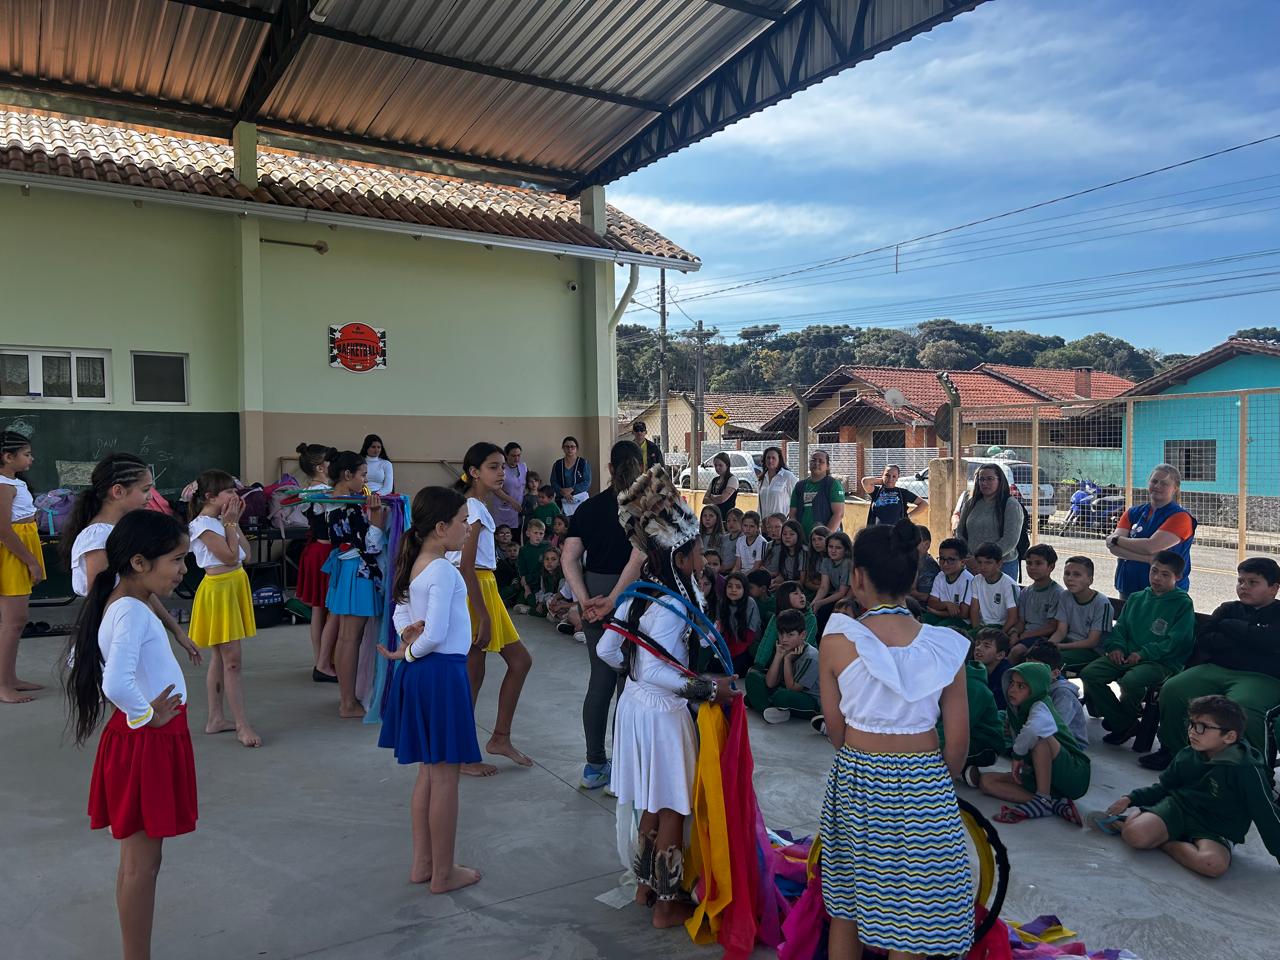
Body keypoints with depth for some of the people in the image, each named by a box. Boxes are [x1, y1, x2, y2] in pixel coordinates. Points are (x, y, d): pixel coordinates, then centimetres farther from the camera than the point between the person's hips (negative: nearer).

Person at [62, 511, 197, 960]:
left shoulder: (121, 604, 7)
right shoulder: (132, 612, -23)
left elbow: (78, 661, 18)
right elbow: (118, 684, -36)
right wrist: (146, 716, -18)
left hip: (149, 742, 10)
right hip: (144, 743, -10)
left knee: (137, 861, 18)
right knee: (142, 863, 2)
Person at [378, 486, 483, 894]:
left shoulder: (415, 564, 8)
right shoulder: (443, 570, -20)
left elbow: (400, 611, 18)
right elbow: (436, 635, -24)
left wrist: (408, 634, -2)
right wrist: (408, 653, -6)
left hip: (419, 673, 10)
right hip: (442, 673, -10)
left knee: (428, 770, 18)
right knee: (445, 775, 3)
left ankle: (421, 863, 29)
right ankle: (443, 872, 15)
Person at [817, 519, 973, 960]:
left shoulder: (836, 641, -11)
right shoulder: (945, 647, -7)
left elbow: (835, 727, -2)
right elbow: (958, 740, -2)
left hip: (855, 781, 0)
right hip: (923, 788, 0)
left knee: (845, 907, 18)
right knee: (905, 920, 13)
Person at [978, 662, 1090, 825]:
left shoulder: (1040, 706, -18)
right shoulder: (1013, 711, 5)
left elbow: (1034, 728, -41)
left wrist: (1018, 755, -26)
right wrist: (1018, 766, -3)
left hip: (1075, 776, -8)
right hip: (1041, 777, 8)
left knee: (1039, 735, -31)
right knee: (985, 781, -9)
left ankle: (1042, 800, -23)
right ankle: (1054, 804, -18)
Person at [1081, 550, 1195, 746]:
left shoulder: (1183, 604, -1)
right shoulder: (1136, 598, 18)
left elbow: (1176, 641, -10)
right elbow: (1119, 627, 22)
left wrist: (1143, 653, -14)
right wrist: (1116, 646, 1)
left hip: (1161, 662, -6)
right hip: (1126, 656, 6)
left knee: (1131, 681, -36)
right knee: (1089, 674, -15)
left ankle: (1122, 719, -2)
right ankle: (1125, 724, -4)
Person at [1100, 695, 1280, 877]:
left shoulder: (1246, 770, -15)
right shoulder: (1187, 755, 0)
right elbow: (1164, 787, 12)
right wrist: (1130, 799, -1)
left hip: (1215, 830, -1)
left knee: (1214, 863, -37)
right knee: (1135, 835, -29)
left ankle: (1162, 841, -14)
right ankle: (1132, 815, 2)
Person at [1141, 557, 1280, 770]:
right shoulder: (1229, 610, 21)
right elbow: (1202, 643, 8)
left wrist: (1228, 626, 2)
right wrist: (1245, 639, -4)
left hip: (1261, 678, -5)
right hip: (1216, 670, 5)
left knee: (1238, 709, -38)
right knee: (1172, 689, -21)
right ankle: (1172, 750, -4)